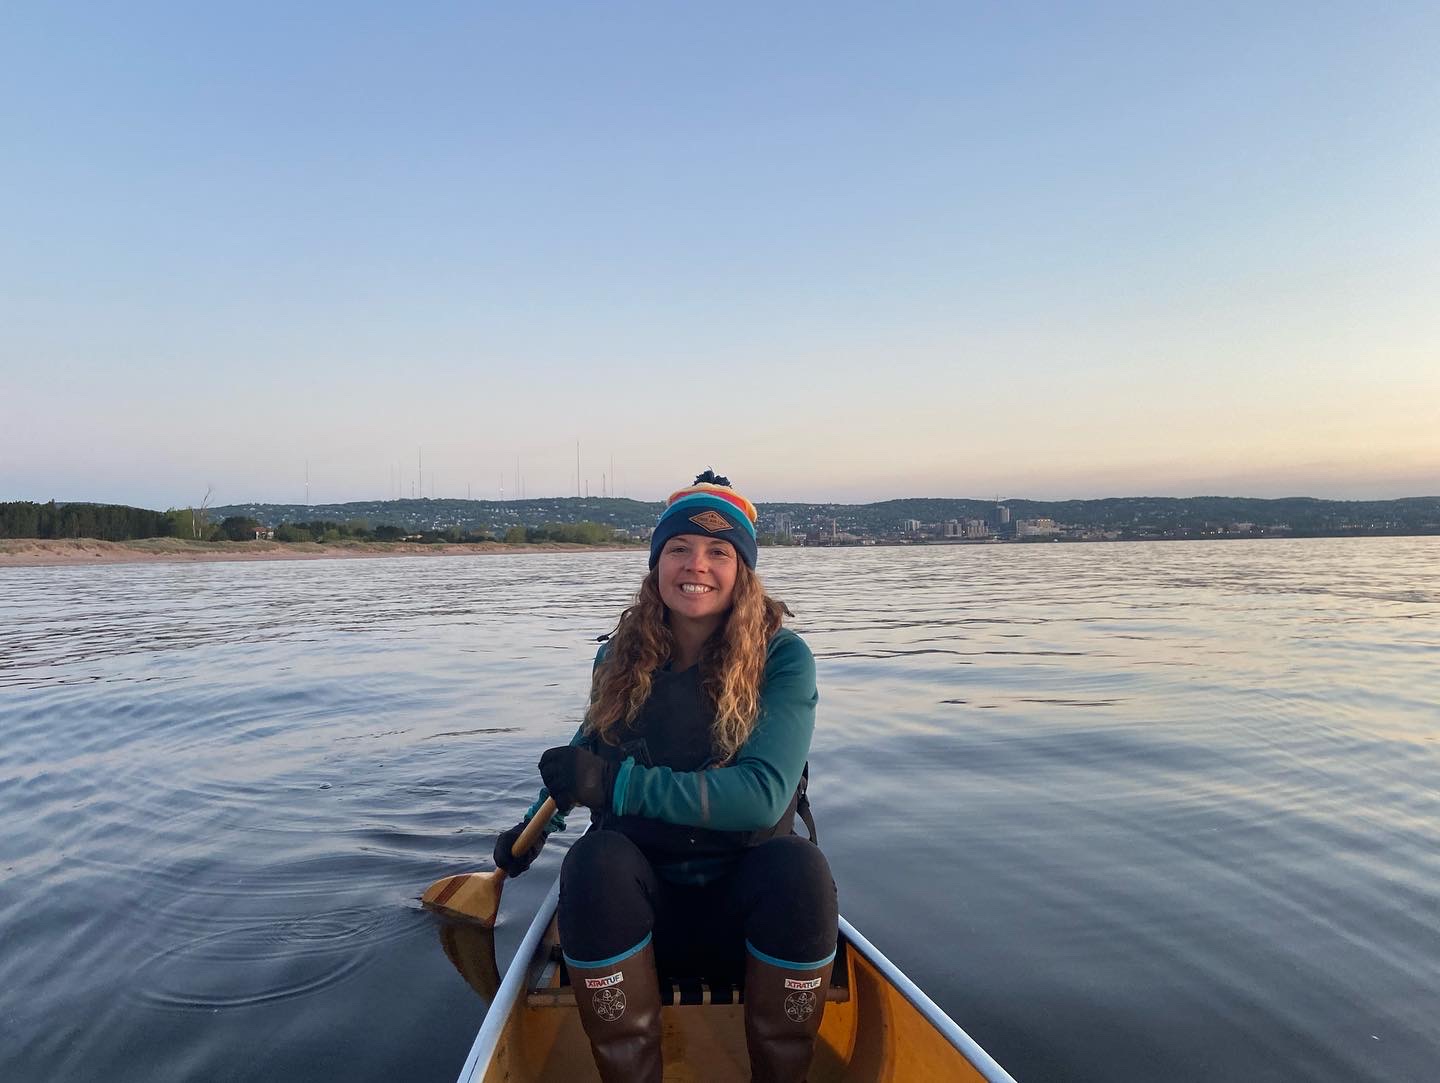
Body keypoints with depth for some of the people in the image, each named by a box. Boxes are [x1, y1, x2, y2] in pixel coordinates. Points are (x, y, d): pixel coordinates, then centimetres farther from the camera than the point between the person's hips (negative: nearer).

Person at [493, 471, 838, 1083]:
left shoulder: (781, 657, -10)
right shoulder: (619, 658, 1)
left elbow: (764, 793, -21)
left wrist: (618, 784, -26)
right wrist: (539, 821, 11)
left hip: (747, 898, -1)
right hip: (644, 900, 2)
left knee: (799, 866, -33)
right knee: (595, 860, -30)